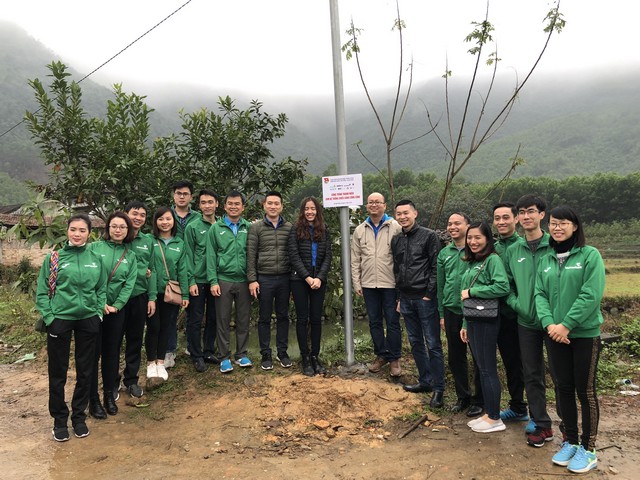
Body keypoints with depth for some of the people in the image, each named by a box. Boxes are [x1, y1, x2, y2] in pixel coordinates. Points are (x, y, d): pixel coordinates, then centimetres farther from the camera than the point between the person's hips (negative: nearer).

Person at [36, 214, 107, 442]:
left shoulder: (96, 259, 4)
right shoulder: (53, 258, -4)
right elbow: (42, 292, -3)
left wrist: (99, 313, 0)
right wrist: (49, 317, -10)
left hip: (88, 320, 2)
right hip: (60, 320, -2)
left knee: (85, 371, 11)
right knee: (58, 372, 7)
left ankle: (79, 416, 28)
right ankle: (59, 420, 24)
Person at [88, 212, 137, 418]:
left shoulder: (130, 256, 7)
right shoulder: (94, 248, -3)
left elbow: (129, 284, 0)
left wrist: (116, 305, -11)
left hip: (116, 310, 3)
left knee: (112, 353, 11)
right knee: (93, 353, 3)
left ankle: (110, 395, 26)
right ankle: (93, 399, 16)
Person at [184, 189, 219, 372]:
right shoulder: (193, 227, -4)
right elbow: (188, 256, -6)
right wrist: (191, 281, -11)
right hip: (198, 280, -3)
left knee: (213, 318, 12)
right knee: (195, 320, 5)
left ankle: (209, 351, 27)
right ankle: (197, 356, 17)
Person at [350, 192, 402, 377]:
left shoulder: (396, 228, -4)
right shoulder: (360, 230, 8)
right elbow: (355, 260, 10)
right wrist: (356, 283, 6)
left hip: (390, 283, -4)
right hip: (368, 284, 4)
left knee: (392, 322, 4)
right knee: (374, 321, 12)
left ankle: (394, 359, 17)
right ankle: (381, 355, 27)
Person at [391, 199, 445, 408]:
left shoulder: (429, 236, -6)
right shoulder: (396, 240, 11)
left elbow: (436, 267, -9)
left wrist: (429, 294, -13)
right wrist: (400, 297, 13)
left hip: (425, 298, -6)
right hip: (406, 298, 6)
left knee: (433, 344, -1)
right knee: (415, 343, 13)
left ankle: (438, 389, 8)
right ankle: (425, 381, 26)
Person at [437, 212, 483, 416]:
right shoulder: (444, 254, 8)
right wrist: (442, 314, 12)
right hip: (451, 311, 5)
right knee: (455, 357, 13)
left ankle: (479, 400, 24)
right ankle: (463, 396, 30)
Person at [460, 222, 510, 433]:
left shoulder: (492, 259, -10)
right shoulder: (472, 263, 15)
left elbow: (502, 287, -24)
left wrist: (471, 291, -17)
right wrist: (465, 324, 17)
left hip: (486, 321, -8)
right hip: (472, 320, 8)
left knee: (488, 369, -1)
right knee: (481, 367, 14)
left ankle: (495, 419, 11)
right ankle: (488, 413, 24)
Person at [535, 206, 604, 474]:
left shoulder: (590, 255, -7)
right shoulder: (546, 261, 8)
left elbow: (591, 296, -16)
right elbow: (540, 294, 3)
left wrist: (566, 325, -18)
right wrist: (549, 323, -14)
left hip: (585, 335, -4)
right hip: (554, 335, 4)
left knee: (585, 391, 4)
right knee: (563, 389, 12)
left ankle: (588, 449, 18)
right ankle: (570, 442, 27)